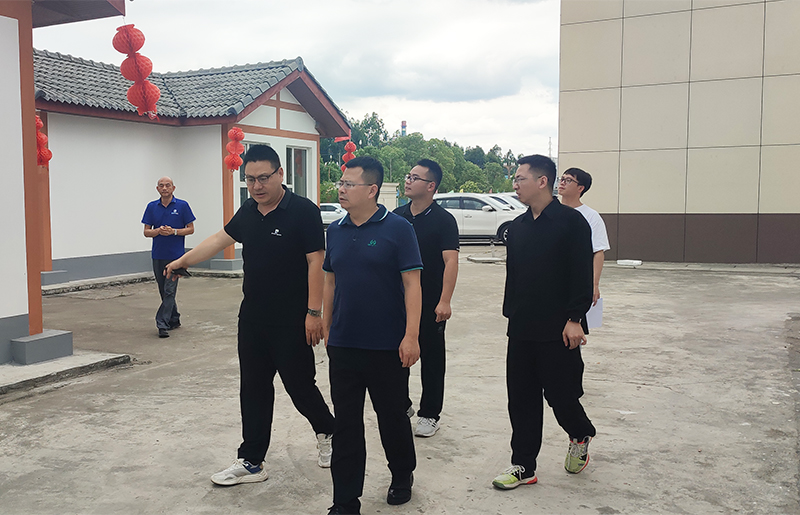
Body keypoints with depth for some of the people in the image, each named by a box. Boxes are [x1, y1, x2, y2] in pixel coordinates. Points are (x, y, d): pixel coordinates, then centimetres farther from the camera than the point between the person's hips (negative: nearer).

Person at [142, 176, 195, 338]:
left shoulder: (182, 205, -2)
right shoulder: (152, 207, 6)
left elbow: (190, 229, -1)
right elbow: (146, 232, 6)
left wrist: (174, 231, -17)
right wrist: (158, 231, -14)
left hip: (175, 255, -4)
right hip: (157, 255, 4)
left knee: (169, 291, -8)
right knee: (164, 291, 11)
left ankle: (163, 324, -8)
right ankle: (174, 319, 26)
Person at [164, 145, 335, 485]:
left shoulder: (302, 211, -13)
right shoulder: (248, 212, 8)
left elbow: (316, 262, -16)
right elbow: (220, 239, 23)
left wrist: (314, 312, -19)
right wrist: (183, 260, 27)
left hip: (292, 322, -7)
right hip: (252, 318, 7)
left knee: (300, 385, 3)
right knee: (253, 391, 11)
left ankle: (326, 431, 32)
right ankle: (251, 462, 21)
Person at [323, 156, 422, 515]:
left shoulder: (397, 229, -9)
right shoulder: (336, 230, 7)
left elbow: (412, 283, -11)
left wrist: (411, 336, -16)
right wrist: (327, 328, 15)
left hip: (387, 346, -4)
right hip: (343, 346, 4)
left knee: (392, 416, 13)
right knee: (345, 424, 7)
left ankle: (402, 476, 38)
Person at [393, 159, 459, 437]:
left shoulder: (443, 220, -9)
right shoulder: (397, 216, 7)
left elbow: (451, 261, -17)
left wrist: (445, 301, -26)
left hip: (430, 303, -5)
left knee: (431, 359, 6)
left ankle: (429, 415, 18)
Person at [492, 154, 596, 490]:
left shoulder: (571, 221, -9)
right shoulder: (517, 226, 11)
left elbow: (583, 275, -13)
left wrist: (574, 319, -16)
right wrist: (510, 313, 14)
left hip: (558, 330, -6)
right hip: (522, 329, 6)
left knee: (560, 394, 3)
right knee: (521, 398, 8)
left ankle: (581, 437, 34)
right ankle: (523, 466, 20)